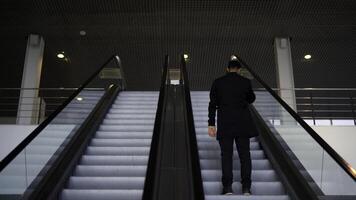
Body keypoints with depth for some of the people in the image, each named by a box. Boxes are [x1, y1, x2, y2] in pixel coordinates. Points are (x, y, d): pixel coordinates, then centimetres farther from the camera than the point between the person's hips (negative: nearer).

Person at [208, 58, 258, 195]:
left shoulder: (218, 82, 3)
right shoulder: (245, 82, 3)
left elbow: (212, 104, 0)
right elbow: (251, 99, 17)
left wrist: (211, 124, 0)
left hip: (225, 122, 0)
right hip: (242, 122, 0)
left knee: (226, 154, 1)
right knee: (244, 153, 4)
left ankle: (227, 186, -7)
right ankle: (246, 187, 0)